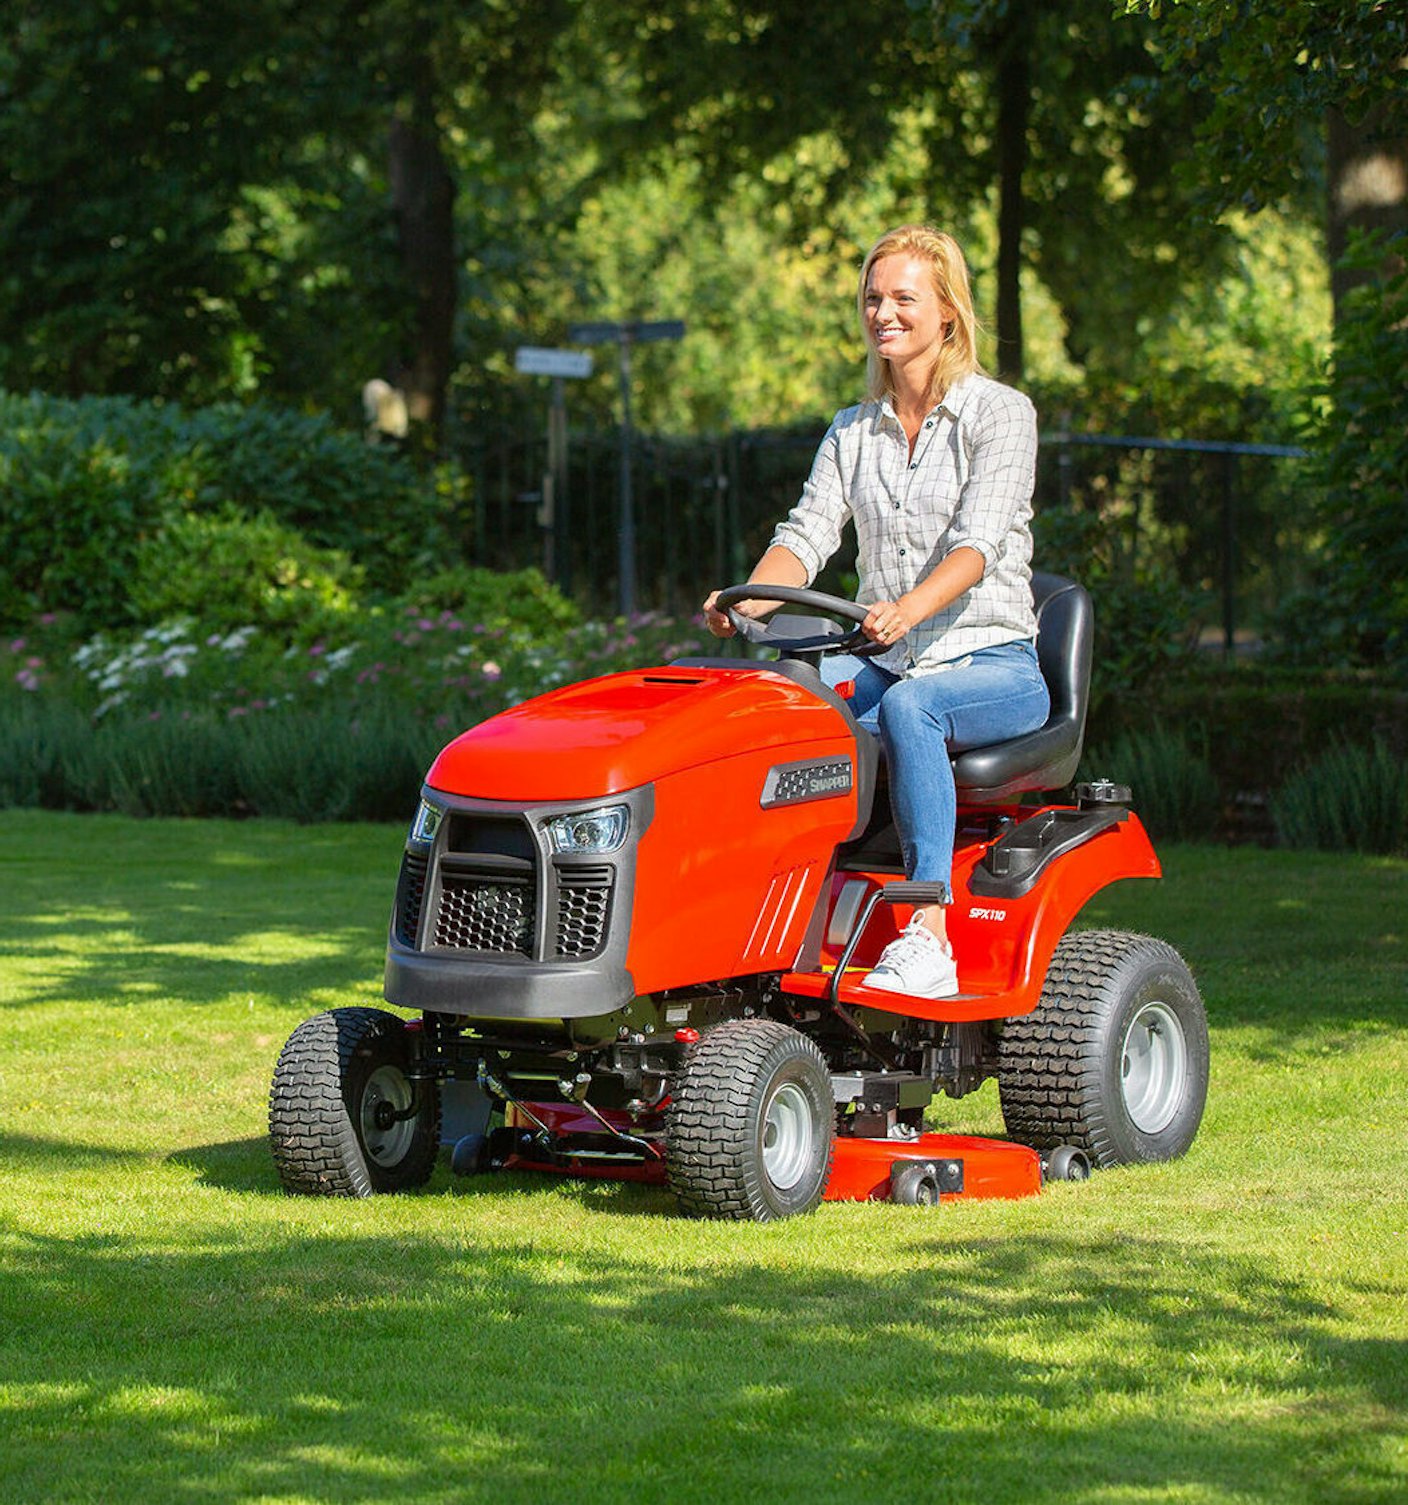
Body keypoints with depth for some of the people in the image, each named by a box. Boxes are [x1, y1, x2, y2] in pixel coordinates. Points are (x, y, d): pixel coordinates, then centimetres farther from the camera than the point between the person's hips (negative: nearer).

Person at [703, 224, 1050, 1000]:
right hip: (888, 665, 5)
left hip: (992, 665, -5)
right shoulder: (852, 431, 14)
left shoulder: (1000, 414, -3)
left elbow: (975, 544, -18)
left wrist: (908, 610, -38)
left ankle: (929, 936, -44)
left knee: (906, 708, -39)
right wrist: (748, 601, -22)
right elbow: (809, 531, 0)